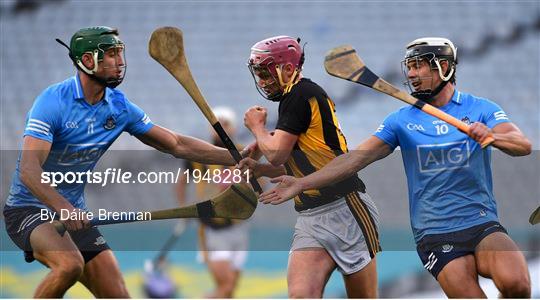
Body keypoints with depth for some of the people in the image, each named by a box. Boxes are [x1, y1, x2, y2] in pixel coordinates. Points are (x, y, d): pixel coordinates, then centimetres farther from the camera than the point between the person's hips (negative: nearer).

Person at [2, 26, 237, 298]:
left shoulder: (119, 107, 2)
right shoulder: (53, 101, -18)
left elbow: (177, 145, 8)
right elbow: (29, 170, -27)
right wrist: (63, 208, -43)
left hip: (74, 213, 7)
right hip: (29, 208, -7)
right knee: (70, 264, -35)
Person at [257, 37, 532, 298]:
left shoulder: (480, 109, 4)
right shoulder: (402, 120, 8)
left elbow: (523, 145, -10)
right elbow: (357, 158, 1)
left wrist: (491, 136, -32)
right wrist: (301, 184, -9)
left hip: (483, 224, 0)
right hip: (434, 236, 1)